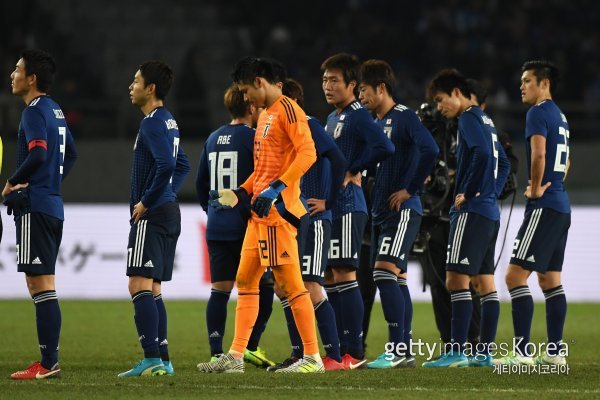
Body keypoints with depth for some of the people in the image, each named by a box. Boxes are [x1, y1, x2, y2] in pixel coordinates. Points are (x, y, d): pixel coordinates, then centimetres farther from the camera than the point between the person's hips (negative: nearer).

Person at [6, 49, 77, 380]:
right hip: (52, 204, 10)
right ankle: (49, 361, 14)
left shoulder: (34, 112, -13)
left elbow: (38, 154, -26)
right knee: (41, 287, 13)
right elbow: (70, 153, 26)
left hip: (35, 206, -10)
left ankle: (48, 364, -10)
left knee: (41, 287, -9)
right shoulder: (55, 111, 16)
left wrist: (13, 182, -13)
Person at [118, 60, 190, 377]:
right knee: (152, 289, 12)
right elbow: (182, 166, 27)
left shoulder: (153, 123, -14)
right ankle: (162, 360, 12)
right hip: (169, 212, 10)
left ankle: (152, 358, -18)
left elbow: (166, 165, -27)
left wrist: (146, 202, -18)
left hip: (151, 216, -10)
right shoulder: (168, 122, 16)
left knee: (139, 286, -12)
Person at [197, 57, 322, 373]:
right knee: (245, 280, 9)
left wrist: (275, 189, -25)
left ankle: (312, 358, -6)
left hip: (278, 207, -10)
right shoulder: (265, 115, 21)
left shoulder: (287, 110, -9)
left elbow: (307, 153, -20)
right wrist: (238, 194, 19)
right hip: (260, 210, 10)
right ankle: (235, 356, 12)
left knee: (289, 283, -9)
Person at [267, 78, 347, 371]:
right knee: (282, 288, 8)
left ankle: (334, 356, -7)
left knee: (310, 289, -12)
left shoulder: (309, 126, -10)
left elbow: (339, 162, -20)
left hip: (313, 221, -9)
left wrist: (328, 201, -15)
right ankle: (299, 354, 15)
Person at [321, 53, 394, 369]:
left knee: (344, 275, -11)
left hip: (347, 206, -10)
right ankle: (340, 351, 13)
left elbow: (384, 148, -26)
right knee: (329, 278, 9)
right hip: (328, 206, 10)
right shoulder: (332, 118, 18)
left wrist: (352, 172, -16)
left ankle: (354, 353, -10)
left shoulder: (358, 116, -10)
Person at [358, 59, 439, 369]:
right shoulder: (374, 123, 16)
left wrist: (410, 189, -18)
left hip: (402, 210, -9)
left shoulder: (404, 117, -10)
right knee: (396, 280, 9)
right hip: (380, 210, 9)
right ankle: (405, 352, 12)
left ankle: (397, 350, -18)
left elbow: (430, 150, -24)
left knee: (385, 272, -17)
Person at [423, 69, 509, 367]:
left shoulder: (468, 118, -9)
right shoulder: (485, 120, 19)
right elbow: (503, 163, 26)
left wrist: (468, 193, -17)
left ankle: (456, 351, -15)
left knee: (457, 279, -11)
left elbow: (482, 154, -25)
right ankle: (485, 352, 11)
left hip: (472, 210, -10)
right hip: (490, 211, 10)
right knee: (485, 282, 9)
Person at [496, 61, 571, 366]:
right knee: (550, 279, 14)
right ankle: (555, 351, 15)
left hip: (544, 206, -10)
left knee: (515, 275, -11)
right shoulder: (559, 116, 19)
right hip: (561, 206, 10)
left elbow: (538, 154, -25)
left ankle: (522, 352, -16)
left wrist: (535, 189, -14)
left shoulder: (538, 113, -11)